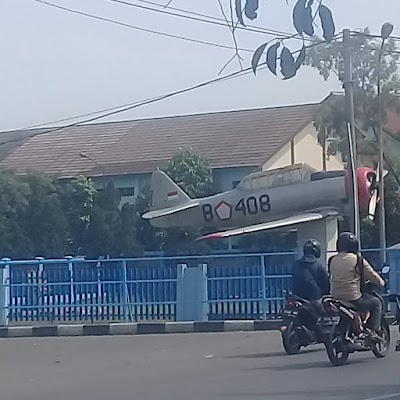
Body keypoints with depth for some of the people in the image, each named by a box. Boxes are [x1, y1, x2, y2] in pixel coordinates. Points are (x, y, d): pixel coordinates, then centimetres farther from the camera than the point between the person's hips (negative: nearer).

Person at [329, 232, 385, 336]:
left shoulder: (332, 260, 6)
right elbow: (372, 275, -1)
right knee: (376, 302, 15)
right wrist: (381, 282, 20)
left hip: (335, 298, 6)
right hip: (353, 299, -6)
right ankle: (373, 330, 4)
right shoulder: (358, 260, -8)